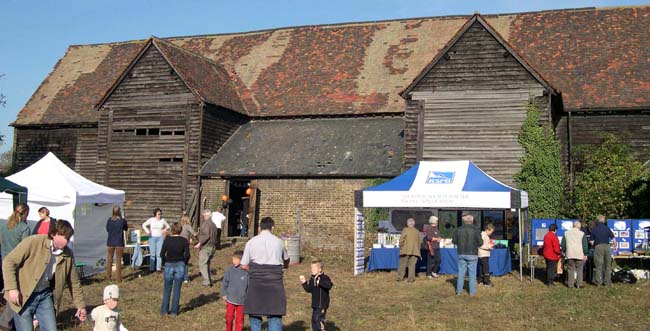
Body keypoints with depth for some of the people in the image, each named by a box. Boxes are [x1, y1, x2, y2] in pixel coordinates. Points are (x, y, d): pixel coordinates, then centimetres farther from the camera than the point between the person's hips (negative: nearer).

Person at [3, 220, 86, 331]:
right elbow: (9, 262, -14)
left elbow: (74, 281, 7)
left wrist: (80, 305, 10)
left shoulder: (68, 254, -3)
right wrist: (12, 288, -21)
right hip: (23, 296, -4)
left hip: (45, 296, 4)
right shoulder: (33, 242, -18)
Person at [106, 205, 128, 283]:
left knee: (109, 259, 18)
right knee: (118, 260, 5)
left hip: (110, 243, 2)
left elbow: (107, 229, 9)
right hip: (119, 243, -2)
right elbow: (126, 229, 7)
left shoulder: (109, 220, -6)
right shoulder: (123, 221, -11)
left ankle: (108, 276, 28)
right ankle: (118, 279, 8)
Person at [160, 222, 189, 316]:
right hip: (180, 266, 0)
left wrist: (165, 262, 6)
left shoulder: (167, 239, -5)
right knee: (177, 289, 7)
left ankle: (164, 311, 15)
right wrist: (184, 263, 7)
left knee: (167, 289, 12)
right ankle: (174, 311, 10)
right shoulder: (184, 241, -4)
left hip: (169, 266, 0)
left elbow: (162, 254, -8)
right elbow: (187, 255, -9)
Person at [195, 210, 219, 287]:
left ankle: (207, 281, -12)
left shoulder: (206, 224, -12)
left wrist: (199, 243, -23)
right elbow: (216, 237, 20)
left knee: (202, 264, -6)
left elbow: (206, 235, -24)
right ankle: (209, 280, 16)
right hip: (213, 247, 9)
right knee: (207, 264, 16)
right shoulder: (213, 224, 16)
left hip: (206, 247, -9)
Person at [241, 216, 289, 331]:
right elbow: (286, 261, 21)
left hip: (256, 283, 0)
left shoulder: (251, 242, 3)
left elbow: (244, 265, 4)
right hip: (274, 283, 0)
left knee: (254, 316, 10)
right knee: (275, 316, 2)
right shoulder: (279, 242, 5)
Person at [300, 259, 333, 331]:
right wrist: (304, 283, 1)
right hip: (315, 304, 8)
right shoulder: (312, 279, 9)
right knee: (314, 320, 13)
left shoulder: (324, 278, -13)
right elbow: (309, 290, 14)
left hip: (322, 304, -8)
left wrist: (319, 281, -36)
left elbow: (329, 285, -32)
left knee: (319, 320, -14)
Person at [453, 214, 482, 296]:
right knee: (472, 273, 5)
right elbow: (480, 242, -9)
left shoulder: (459, 229, 0)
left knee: (461, 272, 10)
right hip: (472, 254, -3)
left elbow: (454, 241, 5)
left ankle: (459, 290, 12)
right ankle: (472, 291, 7)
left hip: (461, 254, 3)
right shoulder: (475, 229, -9)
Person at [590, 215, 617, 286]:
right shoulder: (607, 228, 3)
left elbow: (592, 242, 0)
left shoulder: (594, 229, 0)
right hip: (607, 246, 2)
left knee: (598, 265, 4)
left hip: (598, 247, -2)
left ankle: (598, 281, 6)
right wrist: (615, 246, 19)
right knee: (607, 265, 10)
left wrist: (593, 244, 21)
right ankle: (607, 282, 13)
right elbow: (613, 239, 2)